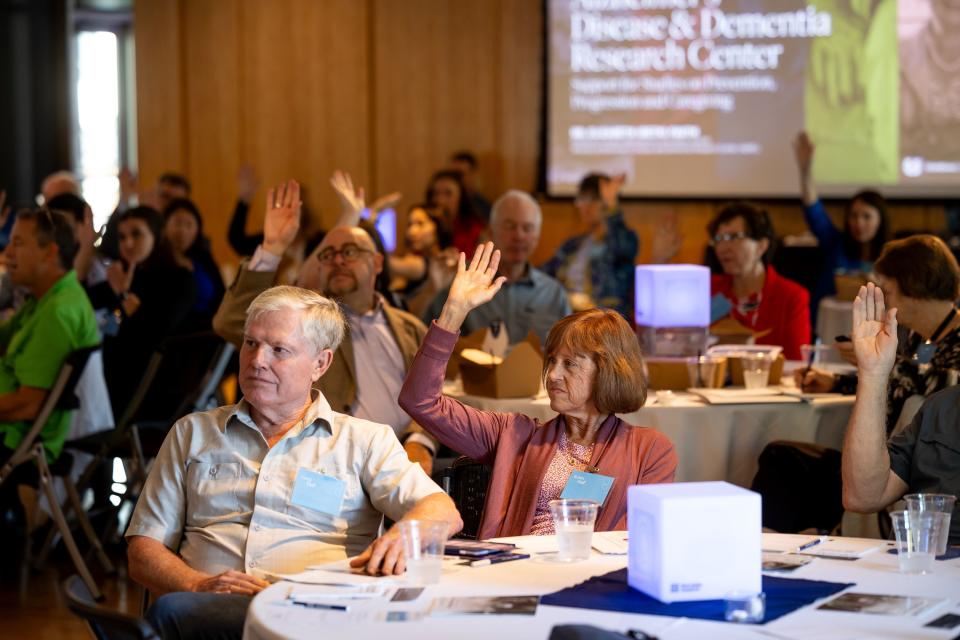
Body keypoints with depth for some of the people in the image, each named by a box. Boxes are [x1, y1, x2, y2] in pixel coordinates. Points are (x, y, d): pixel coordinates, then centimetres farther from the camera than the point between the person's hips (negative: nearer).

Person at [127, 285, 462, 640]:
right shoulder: (192, 433, 23)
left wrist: (403, 536, -22)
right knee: (172, 610, -36)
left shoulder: (364, 441, 17)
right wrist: (199, 586, -6)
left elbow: (444, 512, 3)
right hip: (210, 609, 2)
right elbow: (143, 550, 17)